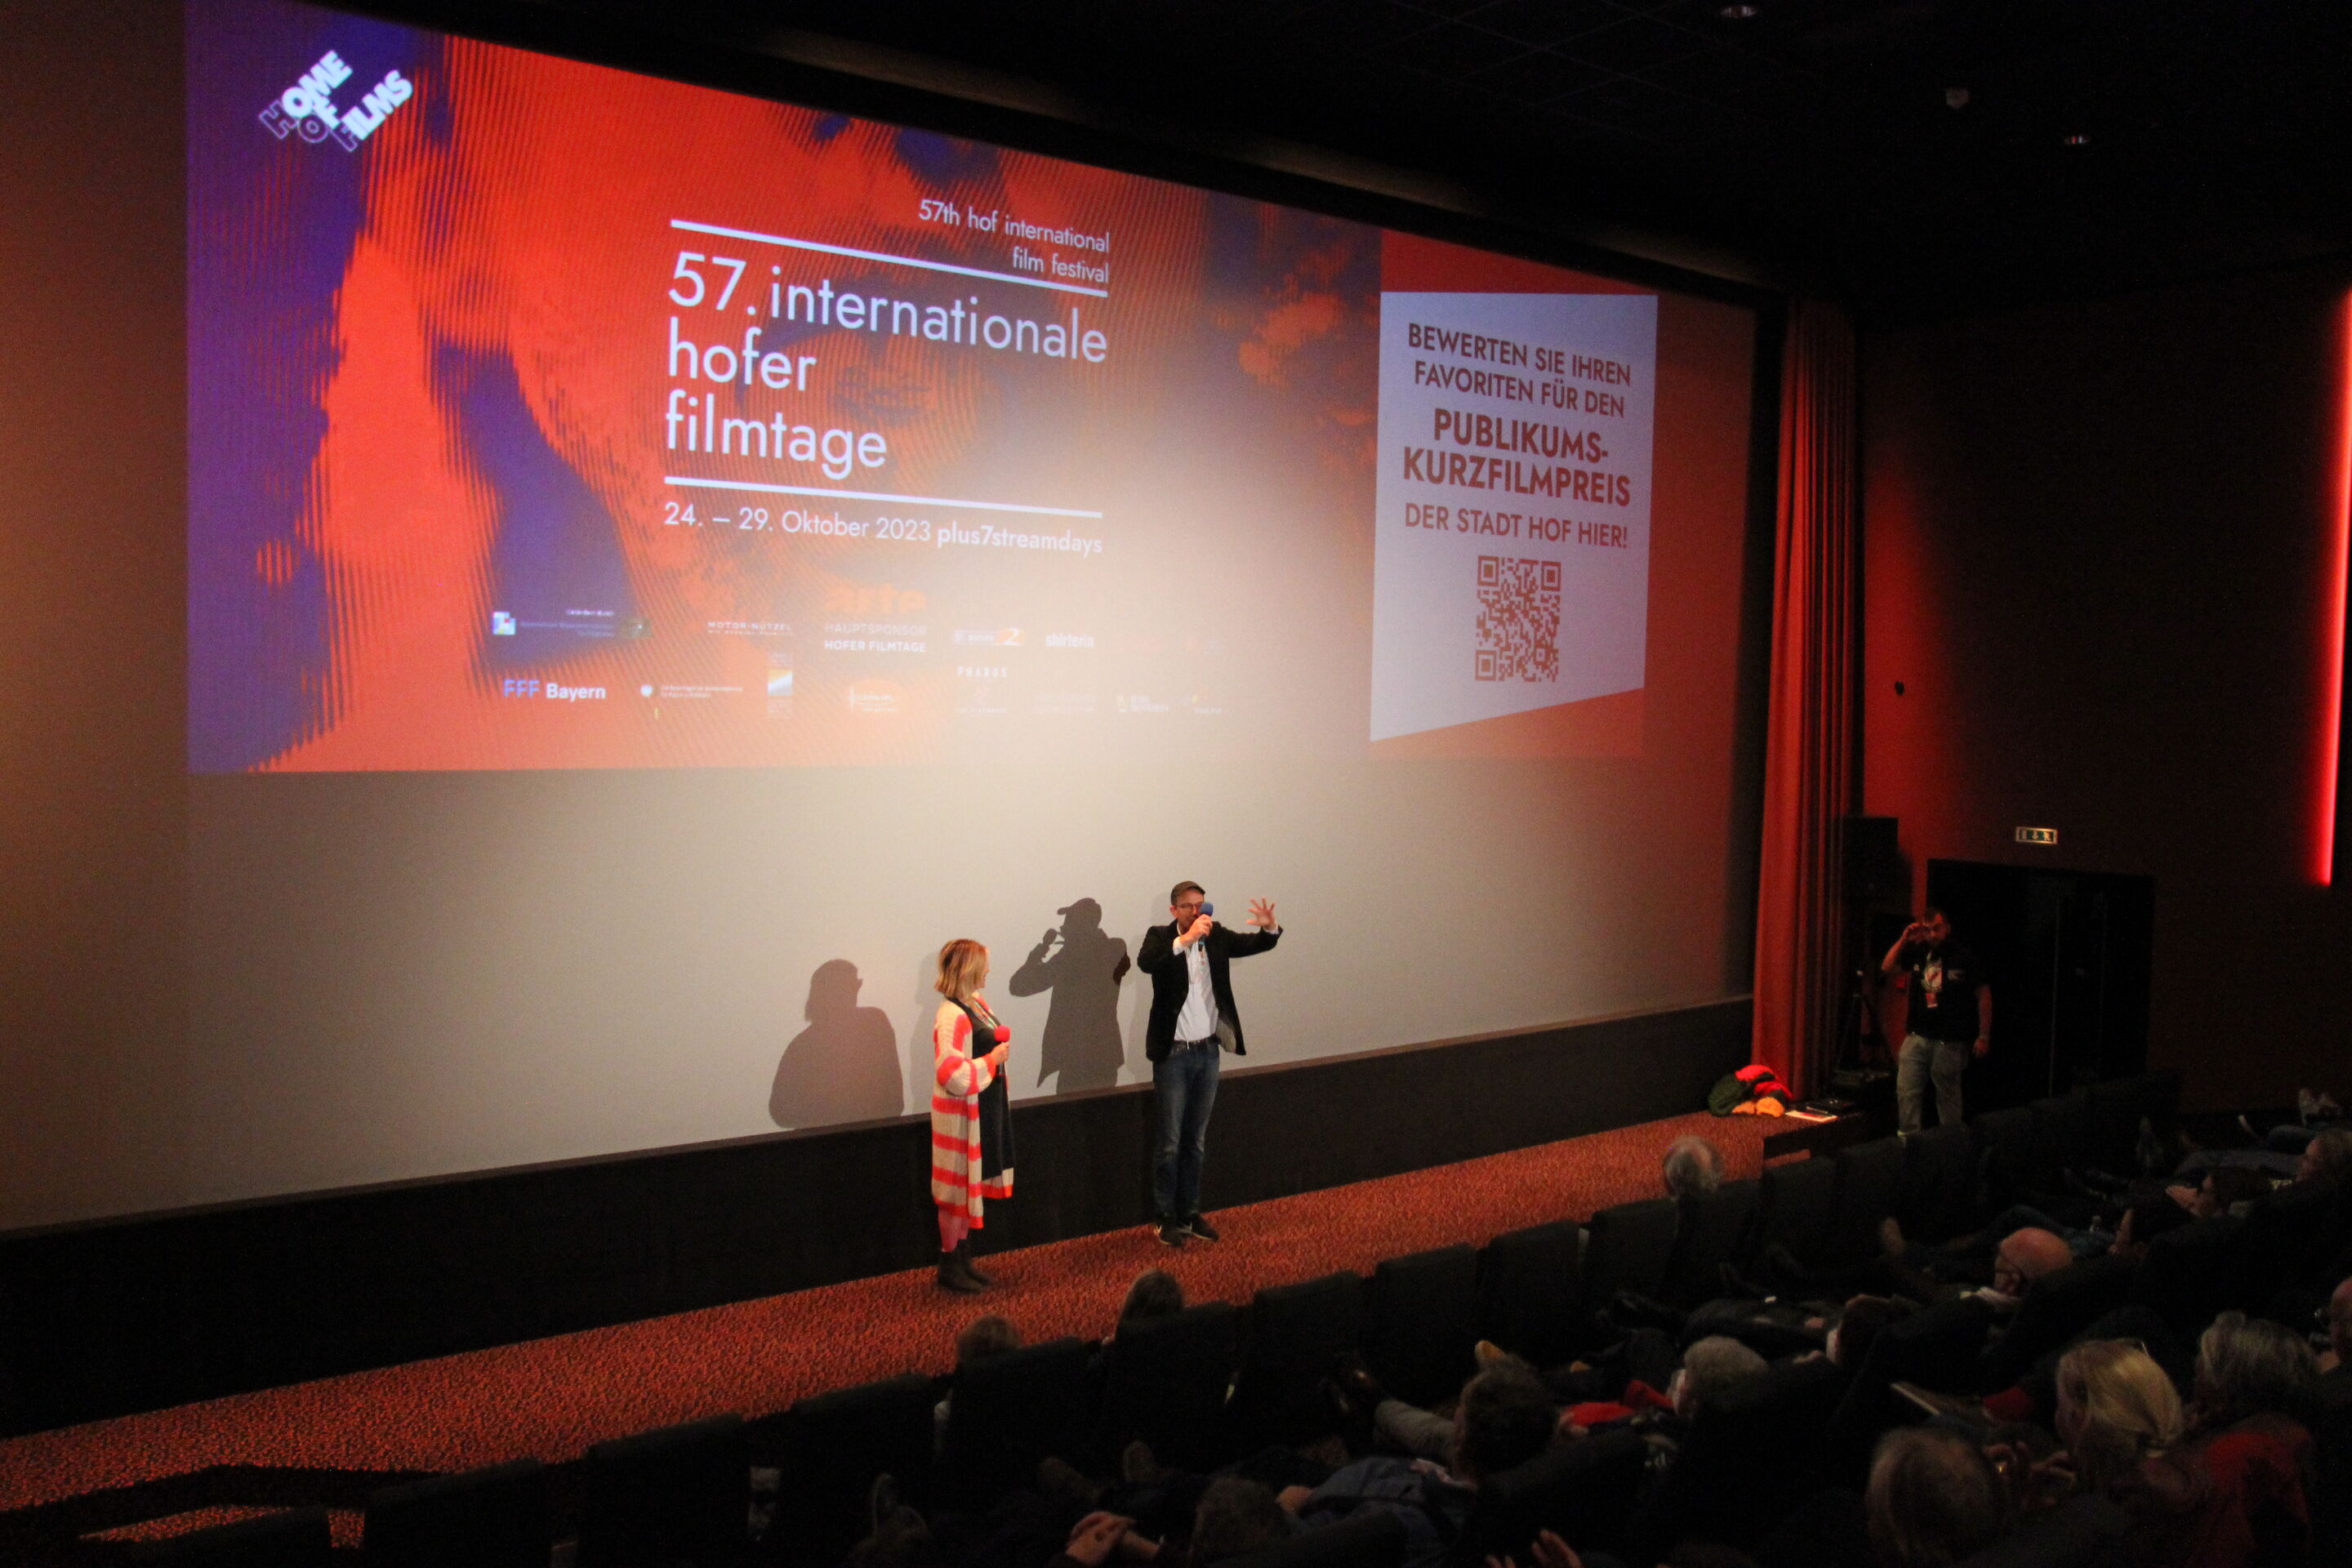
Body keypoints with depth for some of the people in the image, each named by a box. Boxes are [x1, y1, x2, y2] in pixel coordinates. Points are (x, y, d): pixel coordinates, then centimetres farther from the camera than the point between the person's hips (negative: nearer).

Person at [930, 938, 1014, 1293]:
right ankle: (949, 1267, 14)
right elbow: (951, 1074, -29)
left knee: (973, 1187, 16)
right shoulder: (952, 1016, -22)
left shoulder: (978, 1005, 7)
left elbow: (995, 1040, 24)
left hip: (986, 1110, 9)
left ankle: (964, 1260, 27)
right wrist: (991, 1060, -20)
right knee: (957, 1190, 2)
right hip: (961, 1116, -9)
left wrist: (1002, 1039, 3)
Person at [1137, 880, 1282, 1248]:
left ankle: (1190, 1213, 25)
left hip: (1208, 1052, 4)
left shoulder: (1217, 936, 2)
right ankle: (1167, 1219, 13)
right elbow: (1145, 962, -29)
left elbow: (1254, 944, -6)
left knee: (1196, 1142, 14)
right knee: (1170, 1143, 2)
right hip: (1173, 1054, -4)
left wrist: (1270, 928, -28)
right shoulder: (1160, 937, -9)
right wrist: (1185, 939, -40)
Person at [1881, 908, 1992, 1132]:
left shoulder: (1963, 958, -5)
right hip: (1917, 1037, 4)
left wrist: (1983, 1036, -5)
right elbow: (1887, 967, 10)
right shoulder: (1918, 953, 8)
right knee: (1906, 1092, -2)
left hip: (1950, 1041, -4)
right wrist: (1904, 940, -1)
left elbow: (1984, 995, -3)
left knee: (1948, 1097, 7)